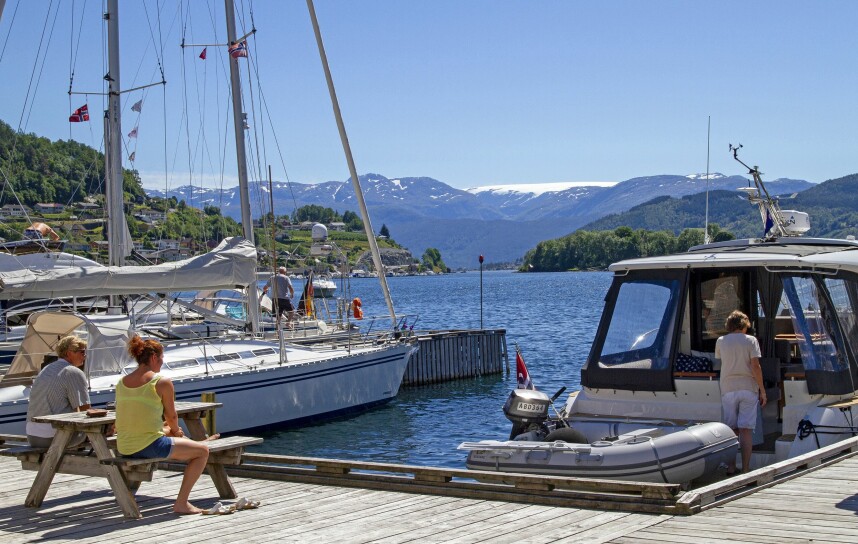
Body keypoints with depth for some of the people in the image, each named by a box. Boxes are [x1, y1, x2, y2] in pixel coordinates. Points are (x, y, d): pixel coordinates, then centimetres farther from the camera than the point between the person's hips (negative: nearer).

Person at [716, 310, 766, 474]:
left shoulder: (720, 341, 5)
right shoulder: (751, 341, -1)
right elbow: (755, 366, -8)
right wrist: (762, 390, -4)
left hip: (728, 388, 2)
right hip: (748, 388, -2)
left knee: (730, 429, 7)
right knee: (746, 430, -1)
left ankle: (731, 467, 6)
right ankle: (745, 469, -3)